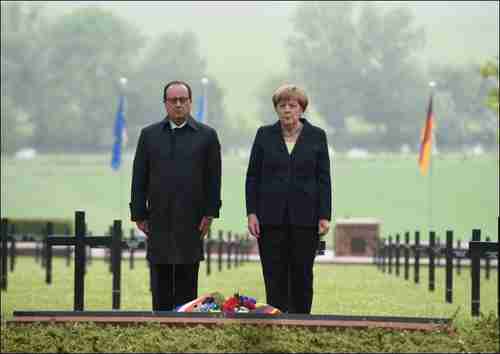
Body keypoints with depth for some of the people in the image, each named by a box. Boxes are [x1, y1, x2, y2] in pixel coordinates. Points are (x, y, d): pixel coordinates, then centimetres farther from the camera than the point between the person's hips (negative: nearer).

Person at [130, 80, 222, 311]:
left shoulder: (206, 135, 6)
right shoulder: (149, 135, 9)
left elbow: (213, 178, 3)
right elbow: (139, 178, 8)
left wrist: (210, 213, -4)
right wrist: (139, 214, 2)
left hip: (191, 220, -1)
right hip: (159, 221, 1)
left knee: (187, 282, 1)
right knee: (161, 283, 3)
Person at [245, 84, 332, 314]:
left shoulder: (316, 136, 4)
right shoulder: (265, 135, 6)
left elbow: (324, 179, 3)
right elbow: (252, 176, 6)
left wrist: (324, 215, -5)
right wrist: (251, 213, -2)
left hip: (305, 217, 0)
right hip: (271, 217, 1)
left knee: (302, 275, 3)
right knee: (274, 276, -1)